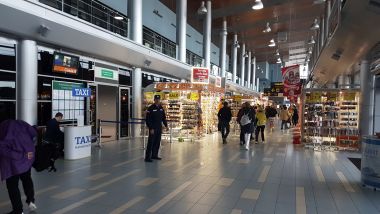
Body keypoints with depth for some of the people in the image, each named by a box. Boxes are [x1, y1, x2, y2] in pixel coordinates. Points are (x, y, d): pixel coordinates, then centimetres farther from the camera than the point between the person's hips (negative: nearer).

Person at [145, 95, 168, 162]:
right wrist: (151, 128, -17)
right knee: (151, 142, -6)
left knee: (157, 142, 11)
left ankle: (154, 155, 22)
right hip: (153, 128, -6)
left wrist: (166, 125, 10)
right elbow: (148, 119, -12)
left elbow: (164, 118, 18)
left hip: (159, 128, 7)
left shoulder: (161, 108, 10)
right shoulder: (151, 108, -10)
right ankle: (147, 157, -1)